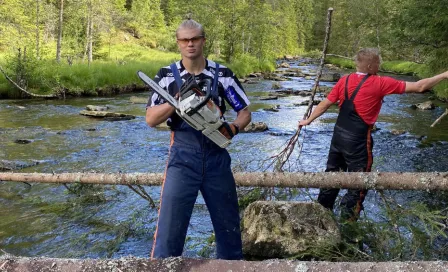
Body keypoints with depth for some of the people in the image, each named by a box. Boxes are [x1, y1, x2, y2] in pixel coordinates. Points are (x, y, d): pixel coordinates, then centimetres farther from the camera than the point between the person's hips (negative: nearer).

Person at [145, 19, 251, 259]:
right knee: (169, 229, -2)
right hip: (183, 157, -1)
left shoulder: (223, 75, 2)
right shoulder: (166, 75, 0)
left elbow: (245, 112, 7)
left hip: (216, 156, 2)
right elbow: (151, 119, -4)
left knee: (229, 225, 15)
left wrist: (234, 127, -14)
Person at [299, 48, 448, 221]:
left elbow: (325, 104, 3)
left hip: (339, 135, 6)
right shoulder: (380, 83, -12)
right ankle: (347, 220, 16)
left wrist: (308, 120, 16)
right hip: (358, 140, -6)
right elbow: (418, 87, -7)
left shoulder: (344, 81, 0)